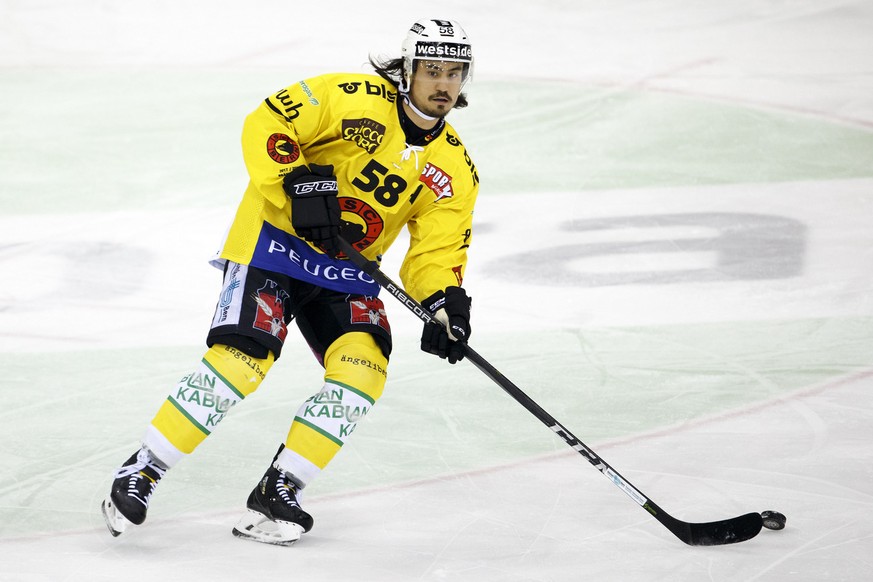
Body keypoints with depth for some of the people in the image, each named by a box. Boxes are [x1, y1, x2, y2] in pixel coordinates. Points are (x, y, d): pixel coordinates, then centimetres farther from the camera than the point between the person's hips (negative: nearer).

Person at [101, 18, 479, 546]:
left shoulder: (455, 171, 2)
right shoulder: (358, 100, -15)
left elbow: (437, 252, 0)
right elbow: (267, 125, -17)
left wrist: (446, 303, -18)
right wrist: (300, 185, -26)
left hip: (348, 270, 6)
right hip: (276, 240, -6)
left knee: (363, 373, -16)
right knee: (238, 362, -20)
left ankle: (277, 493, -4)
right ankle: (139, 475, -7)